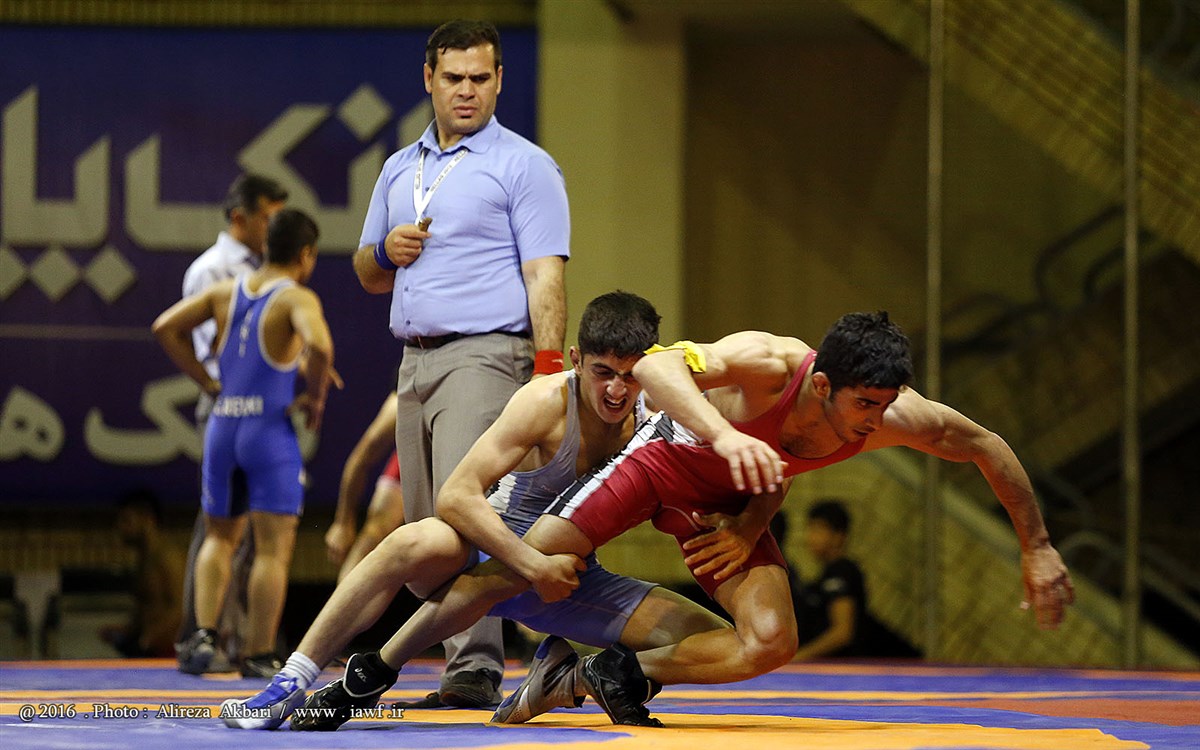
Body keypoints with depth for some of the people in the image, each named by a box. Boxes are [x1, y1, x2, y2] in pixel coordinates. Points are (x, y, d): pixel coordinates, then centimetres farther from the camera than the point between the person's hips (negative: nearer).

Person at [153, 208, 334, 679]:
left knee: (220, 537, 19)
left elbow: (166, 327, 11)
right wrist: (315, 397, -12)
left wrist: (206, 383, 12)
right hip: (270, 428, -6)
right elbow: (319, 346, -28)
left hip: (222, 426, 6)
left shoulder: (227, 291, 10)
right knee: (273, 548, 1)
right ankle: (259, 655, 0)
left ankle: (204, 633, 3)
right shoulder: (297, 299, -9)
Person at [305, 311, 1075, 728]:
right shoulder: (770, 363, -39)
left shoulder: (898, 417, -26)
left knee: (770, 644, -18)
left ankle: (622, 670, 3)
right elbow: (656, 366, -51)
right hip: (668, 457, -4)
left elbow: (990, 448, -10)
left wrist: (1038, 548, -6)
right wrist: (723, 434, -66)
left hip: (732, 503, 4)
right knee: (515, 568, -8)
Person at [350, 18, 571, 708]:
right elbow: (368, 276, 26)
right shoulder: (400, 169, 20)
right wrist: (386, 251, 3)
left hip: (484, 357, -8)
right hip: (415, 360, 8)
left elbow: (544, 274, -8)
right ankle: (457, 669, 11)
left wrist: (548, 370, -18)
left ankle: (476, 668, -24)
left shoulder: (524, 166, -1)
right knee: (426, 525, 6)